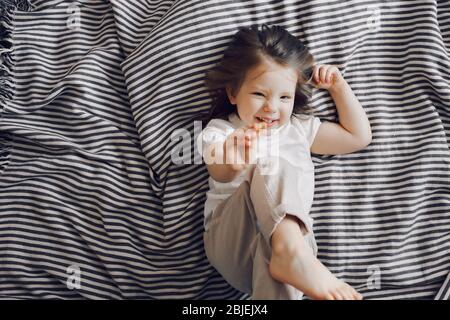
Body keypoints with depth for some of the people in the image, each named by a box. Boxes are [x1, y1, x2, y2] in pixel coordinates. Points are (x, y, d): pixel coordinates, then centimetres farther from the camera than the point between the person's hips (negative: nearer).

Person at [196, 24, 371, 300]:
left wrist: (338, 86, 17)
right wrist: (231, 161, -44)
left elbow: (359, 136, 24)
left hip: (287, 233, 3)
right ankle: (291, 252, -47)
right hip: (230, 242, -3)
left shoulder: (298, 129, 19)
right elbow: (221, 174, -19)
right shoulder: (221, 130, 4)